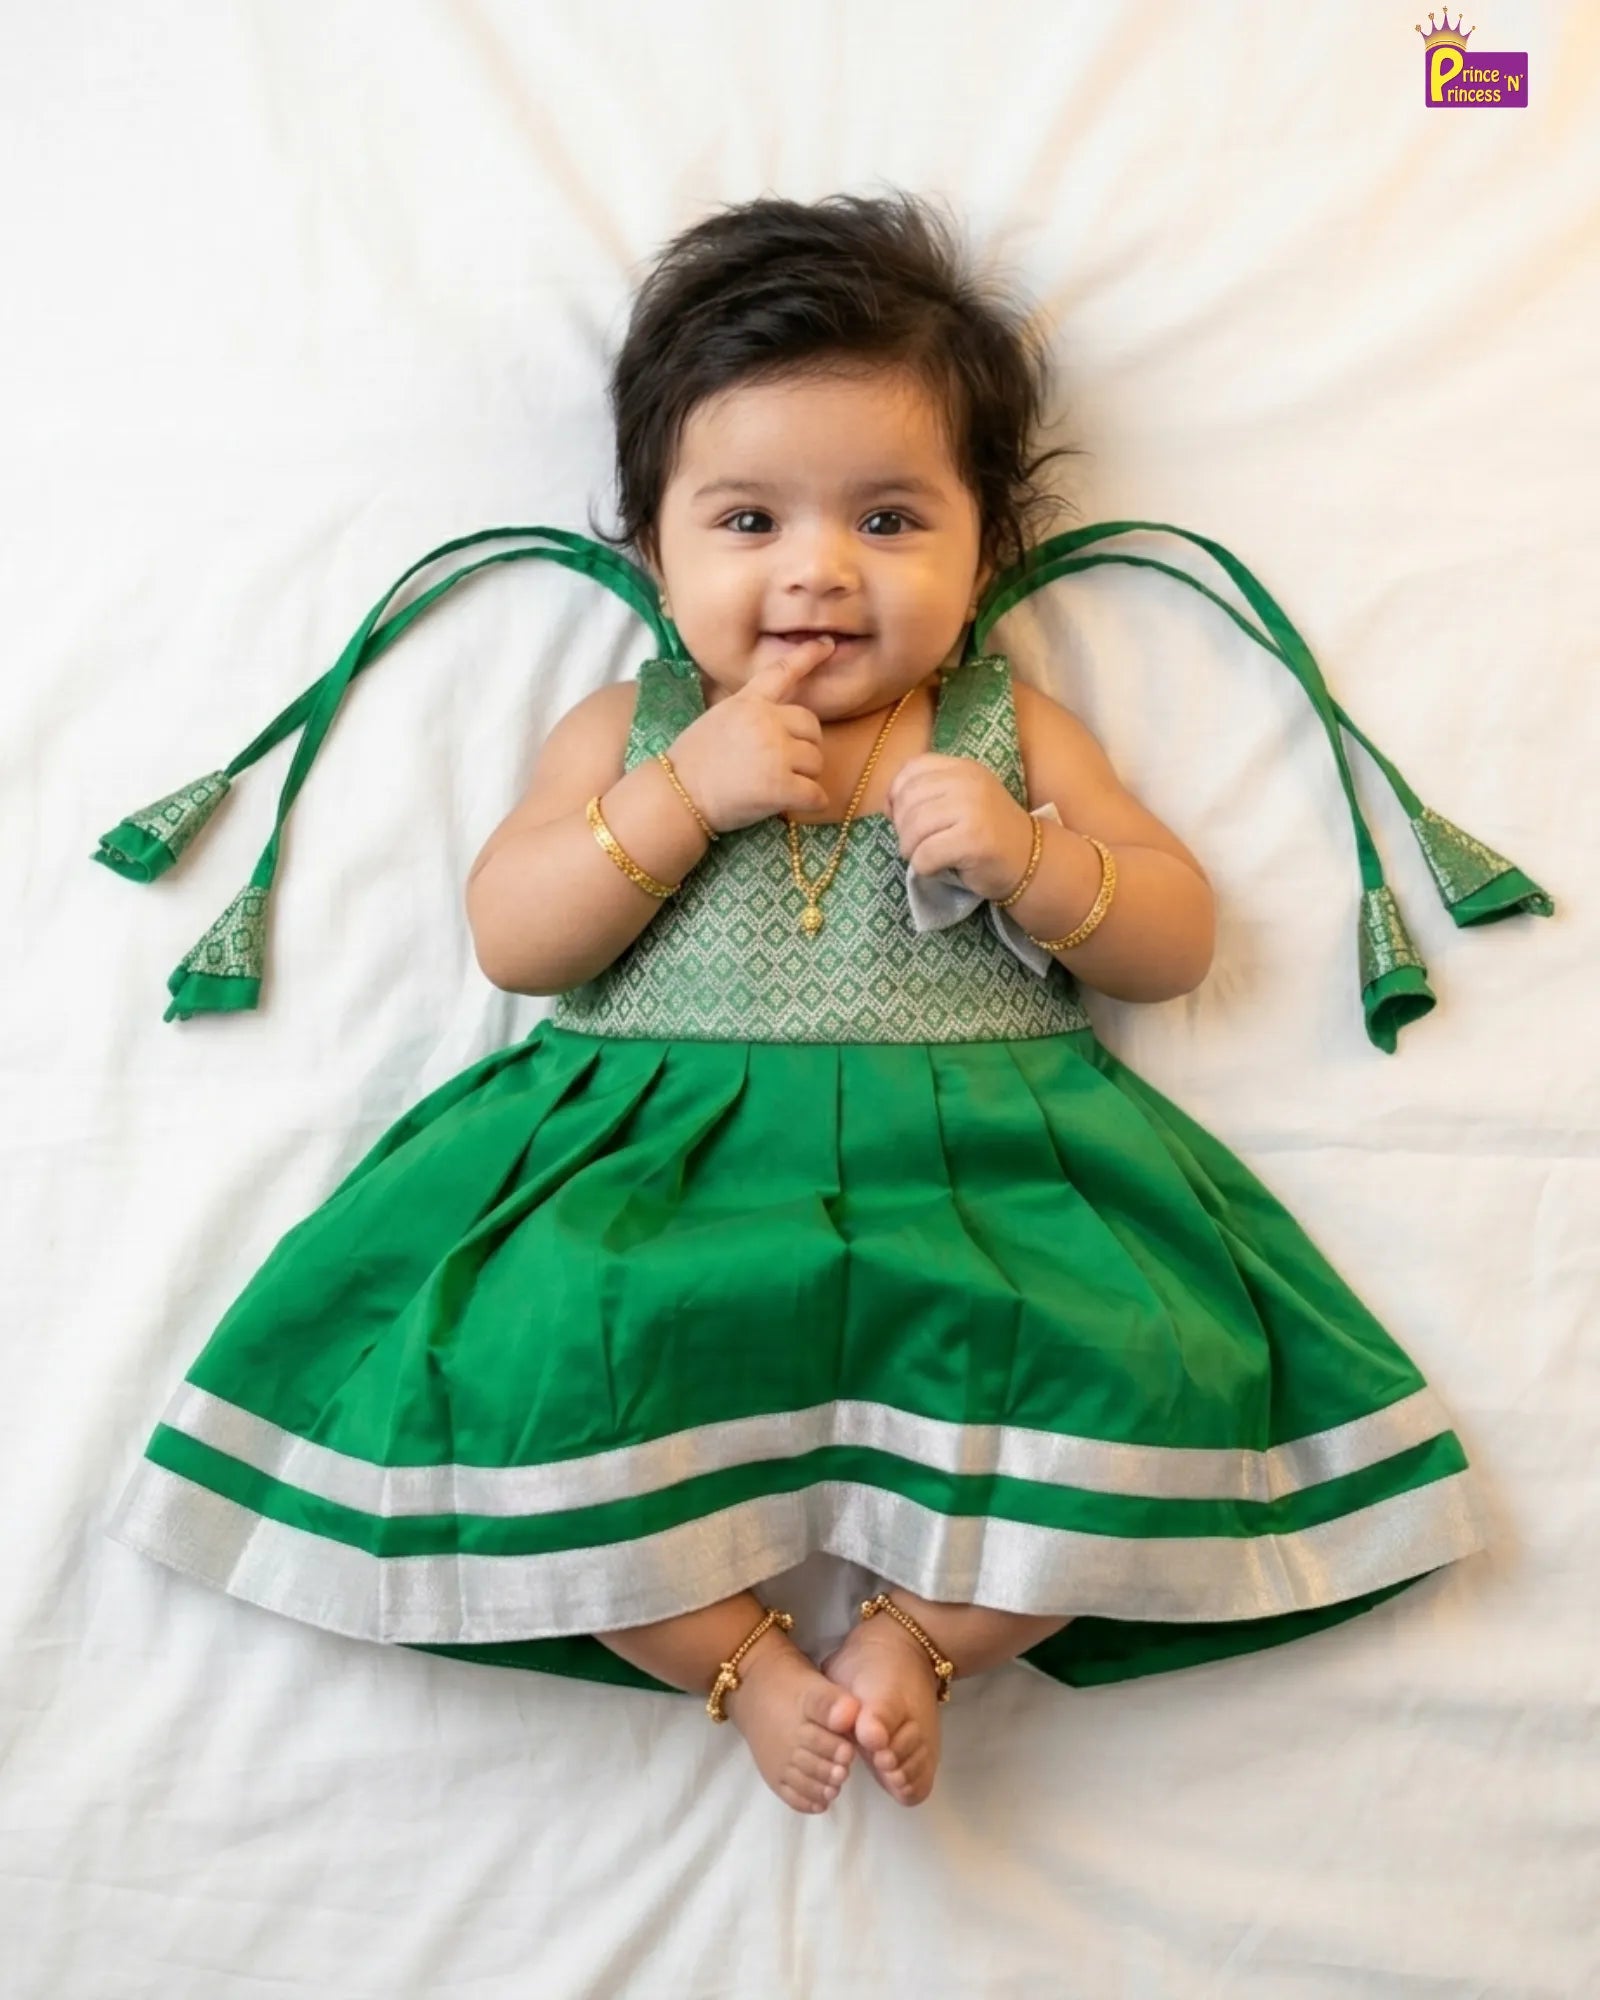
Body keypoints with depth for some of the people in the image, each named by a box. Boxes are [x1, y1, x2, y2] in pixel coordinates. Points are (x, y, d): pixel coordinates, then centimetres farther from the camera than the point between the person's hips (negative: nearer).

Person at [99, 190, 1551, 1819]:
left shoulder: (1009, 729, 13)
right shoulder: (631, 729, 14)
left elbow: (1177, 942, 11)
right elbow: (511, 940, 3)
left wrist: (1030, 860, -9)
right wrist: (681, 794, -8)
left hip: (972, 1170, 0)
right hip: (657, 1162, 0)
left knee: (1140, 1374, -24)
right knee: (516, 1363, -25)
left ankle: (921, 1638, -3)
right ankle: (739, 1660, -5)